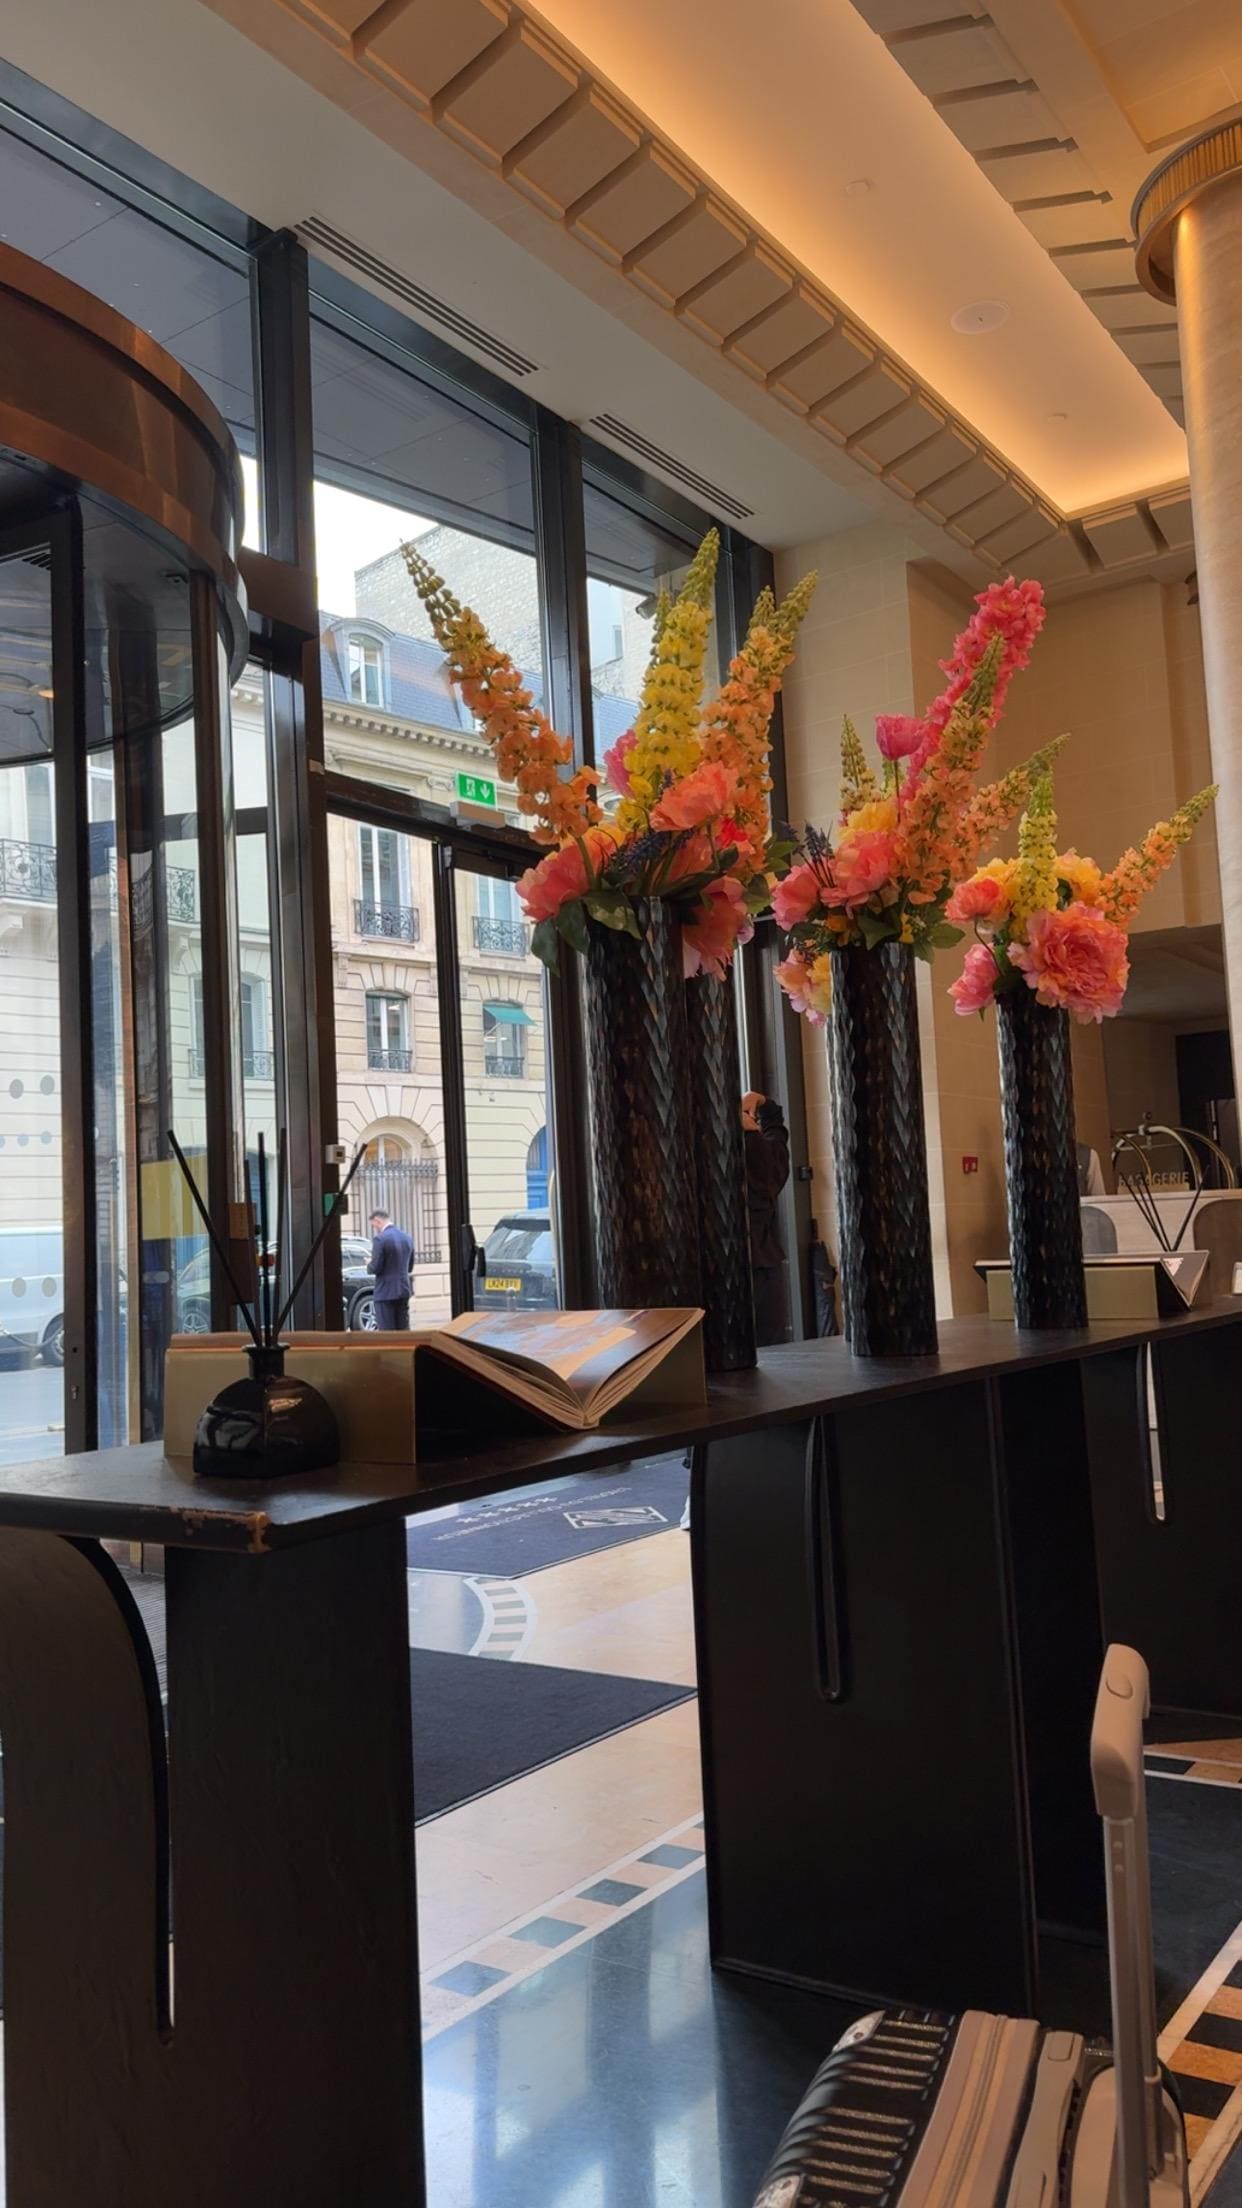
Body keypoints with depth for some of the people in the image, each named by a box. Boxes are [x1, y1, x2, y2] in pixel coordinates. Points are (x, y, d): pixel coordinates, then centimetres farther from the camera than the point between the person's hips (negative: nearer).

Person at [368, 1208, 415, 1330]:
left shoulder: (380, 1239, -14)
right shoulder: (406, 1238, 10)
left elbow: (376, 1268, -15)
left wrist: (369, 1265, 5)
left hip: (385, 1292, -7)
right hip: (404, 1291, 7)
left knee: (387, 1332, -3)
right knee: (404, 1330, 12)